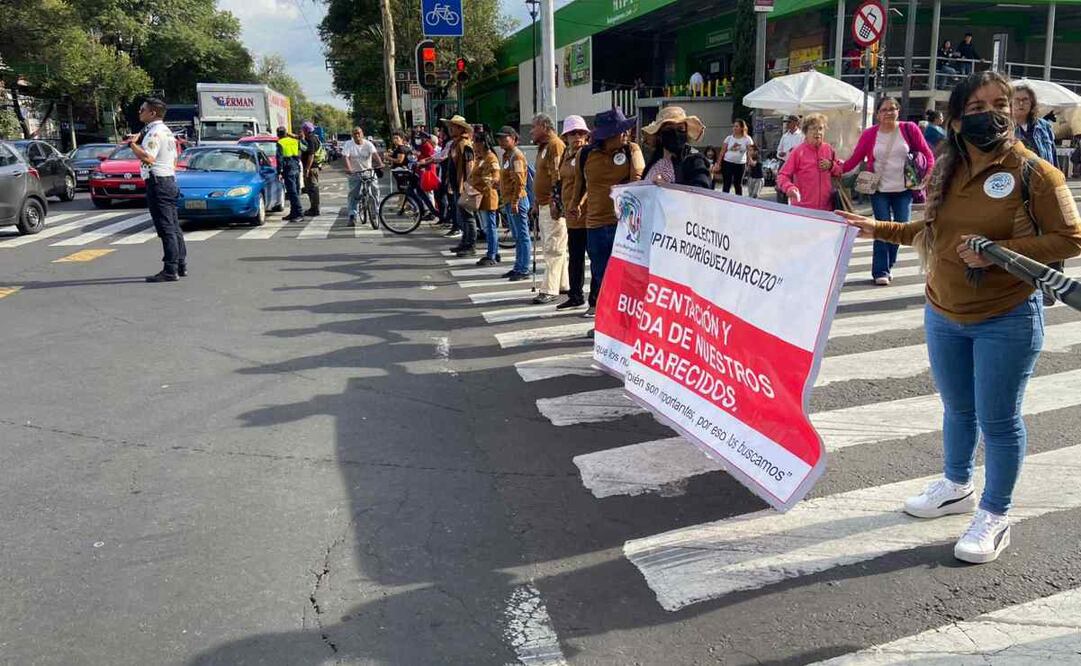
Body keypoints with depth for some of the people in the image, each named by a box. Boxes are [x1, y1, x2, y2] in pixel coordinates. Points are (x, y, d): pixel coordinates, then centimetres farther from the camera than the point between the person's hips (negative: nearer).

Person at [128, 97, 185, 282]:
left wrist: (133, 144, -14)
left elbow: (148, 158, -25)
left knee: (166, 228, -10)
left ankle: (170, 270, -9)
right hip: (170, 180, 10)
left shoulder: (154, 132, -14)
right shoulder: (166, 131, 18)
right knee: (174, 227, 12)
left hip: (158, 183, -10)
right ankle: (181, 266, 17)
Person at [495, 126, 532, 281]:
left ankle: (523, 271, -3)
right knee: (517, 237, 15)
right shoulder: (507, 155, 18)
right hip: (508, 201, 10)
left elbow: (519, 181, -21)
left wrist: (515, 201, -23)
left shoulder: (516, 156, -12)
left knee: (522, 236, -5)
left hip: (516, 201, -10)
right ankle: (518, 267, 23)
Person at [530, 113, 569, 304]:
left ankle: (550, 290, -8)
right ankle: (563, 284, 23)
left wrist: (556, 203, -24)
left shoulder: (555, 145, -13)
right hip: (543, 205, 11)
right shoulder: (543, 146, 19)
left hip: (552, 206, -11)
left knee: (553, 248, -8)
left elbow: (558, 177, -20)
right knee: (549, 248, 14)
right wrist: (537, 203, 21)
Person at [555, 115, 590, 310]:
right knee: (574, 255, 15)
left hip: (585, 211, -8)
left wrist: (579, 204, -21)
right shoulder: (566, 155, 15)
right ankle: (576, 295, 25)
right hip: (572, 212, 8)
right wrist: (561, 202, 18)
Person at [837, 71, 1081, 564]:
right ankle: (956, 486, 41)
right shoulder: (944, 173, 4)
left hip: (1006, 320, -5)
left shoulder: (1033, 171, -11)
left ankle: (995, 516, 20)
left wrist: (999, 252, -24)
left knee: (997, 419, 4)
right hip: (943, 317, 5)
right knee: (957, 409, 20)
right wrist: (878, 229, 7)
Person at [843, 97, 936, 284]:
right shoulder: (869, 134, 0)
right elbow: (855, 159, 0)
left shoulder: (909, 129, 0)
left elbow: (927, 153, 5)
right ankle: (880, 271, 3)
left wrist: (929, 173, -7)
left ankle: (886, 266, 19)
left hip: (904, 190, 2)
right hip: (879, 191, -1)